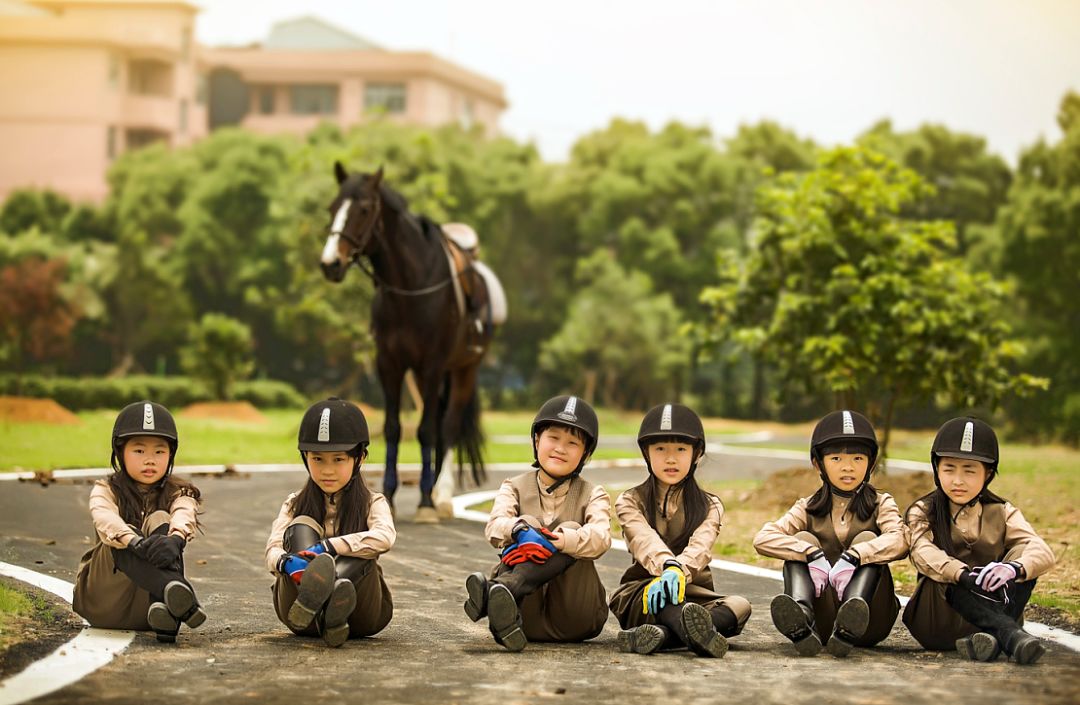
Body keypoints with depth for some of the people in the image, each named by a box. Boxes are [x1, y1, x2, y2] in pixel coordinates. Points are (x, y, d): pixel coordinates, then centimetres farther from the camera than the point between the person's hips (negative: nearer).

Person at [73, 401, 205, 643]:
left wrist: (175, 539, -45)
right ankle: (180, 593, -57)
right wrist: (137, 542, -44)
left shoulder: (176, 493, 7)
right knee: (122, 539, -28)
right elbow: (104, 519, -21)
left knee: (160, 521, -22)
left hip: (145, 604, 1)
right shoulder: (106, 491, 5)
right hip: (103, 602, 0)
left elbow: (185, 515, -19)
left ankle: (166, 613, -50)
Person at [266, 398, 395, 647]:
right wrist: (286, 562, -32)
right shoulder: (295, 504, 11)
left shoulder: (372, 503, 5)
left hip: (361, 616, -1)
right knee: (302, 526, -19)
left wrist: (327, 547, -27)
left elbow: (385, 537, -19)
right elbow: (272, 550, -7)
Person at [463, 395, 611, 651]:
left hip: (574, 619, 0)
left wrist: (562, 540, -35)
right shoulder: (515, 487, 13)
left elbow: (601, 536, -14)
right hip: (528, 617, 0)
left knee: (571, 532, -24)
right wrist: (520, 530, -35)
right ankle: (505, 613, -55)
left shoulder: (592, 495, 10)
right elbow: (494, 526, -10)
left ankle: (495, 589, -48)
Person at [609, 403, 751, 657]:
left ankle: (663, 635, -54)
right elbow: (645, 540, -15)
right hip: (640, 593, -2)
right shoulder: (629, 502, 8)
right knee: (660, 591, -37)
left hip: (693, 592, 2)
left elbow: (700, 547, -11)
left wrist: (678, 572, -35)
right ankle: (702, 635, -68)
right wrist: (669, 566, -39)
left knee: (741, 605, -29)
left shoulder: (709, 505, 11)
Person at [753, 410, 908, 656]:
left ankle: (848, 625, -49)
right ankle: (801, 620, -46)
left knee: (867, 540, -19)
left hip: (869, 625, -1)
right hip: (821, 619, 1)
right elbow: (763, 539, -9)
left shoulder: (880, 504, 7)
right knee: (804, 540, -14)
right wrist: (812, 555, -25)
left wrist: (852, 558, -32)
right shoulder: (808, 509, 10)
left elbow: (899, 541, -17)